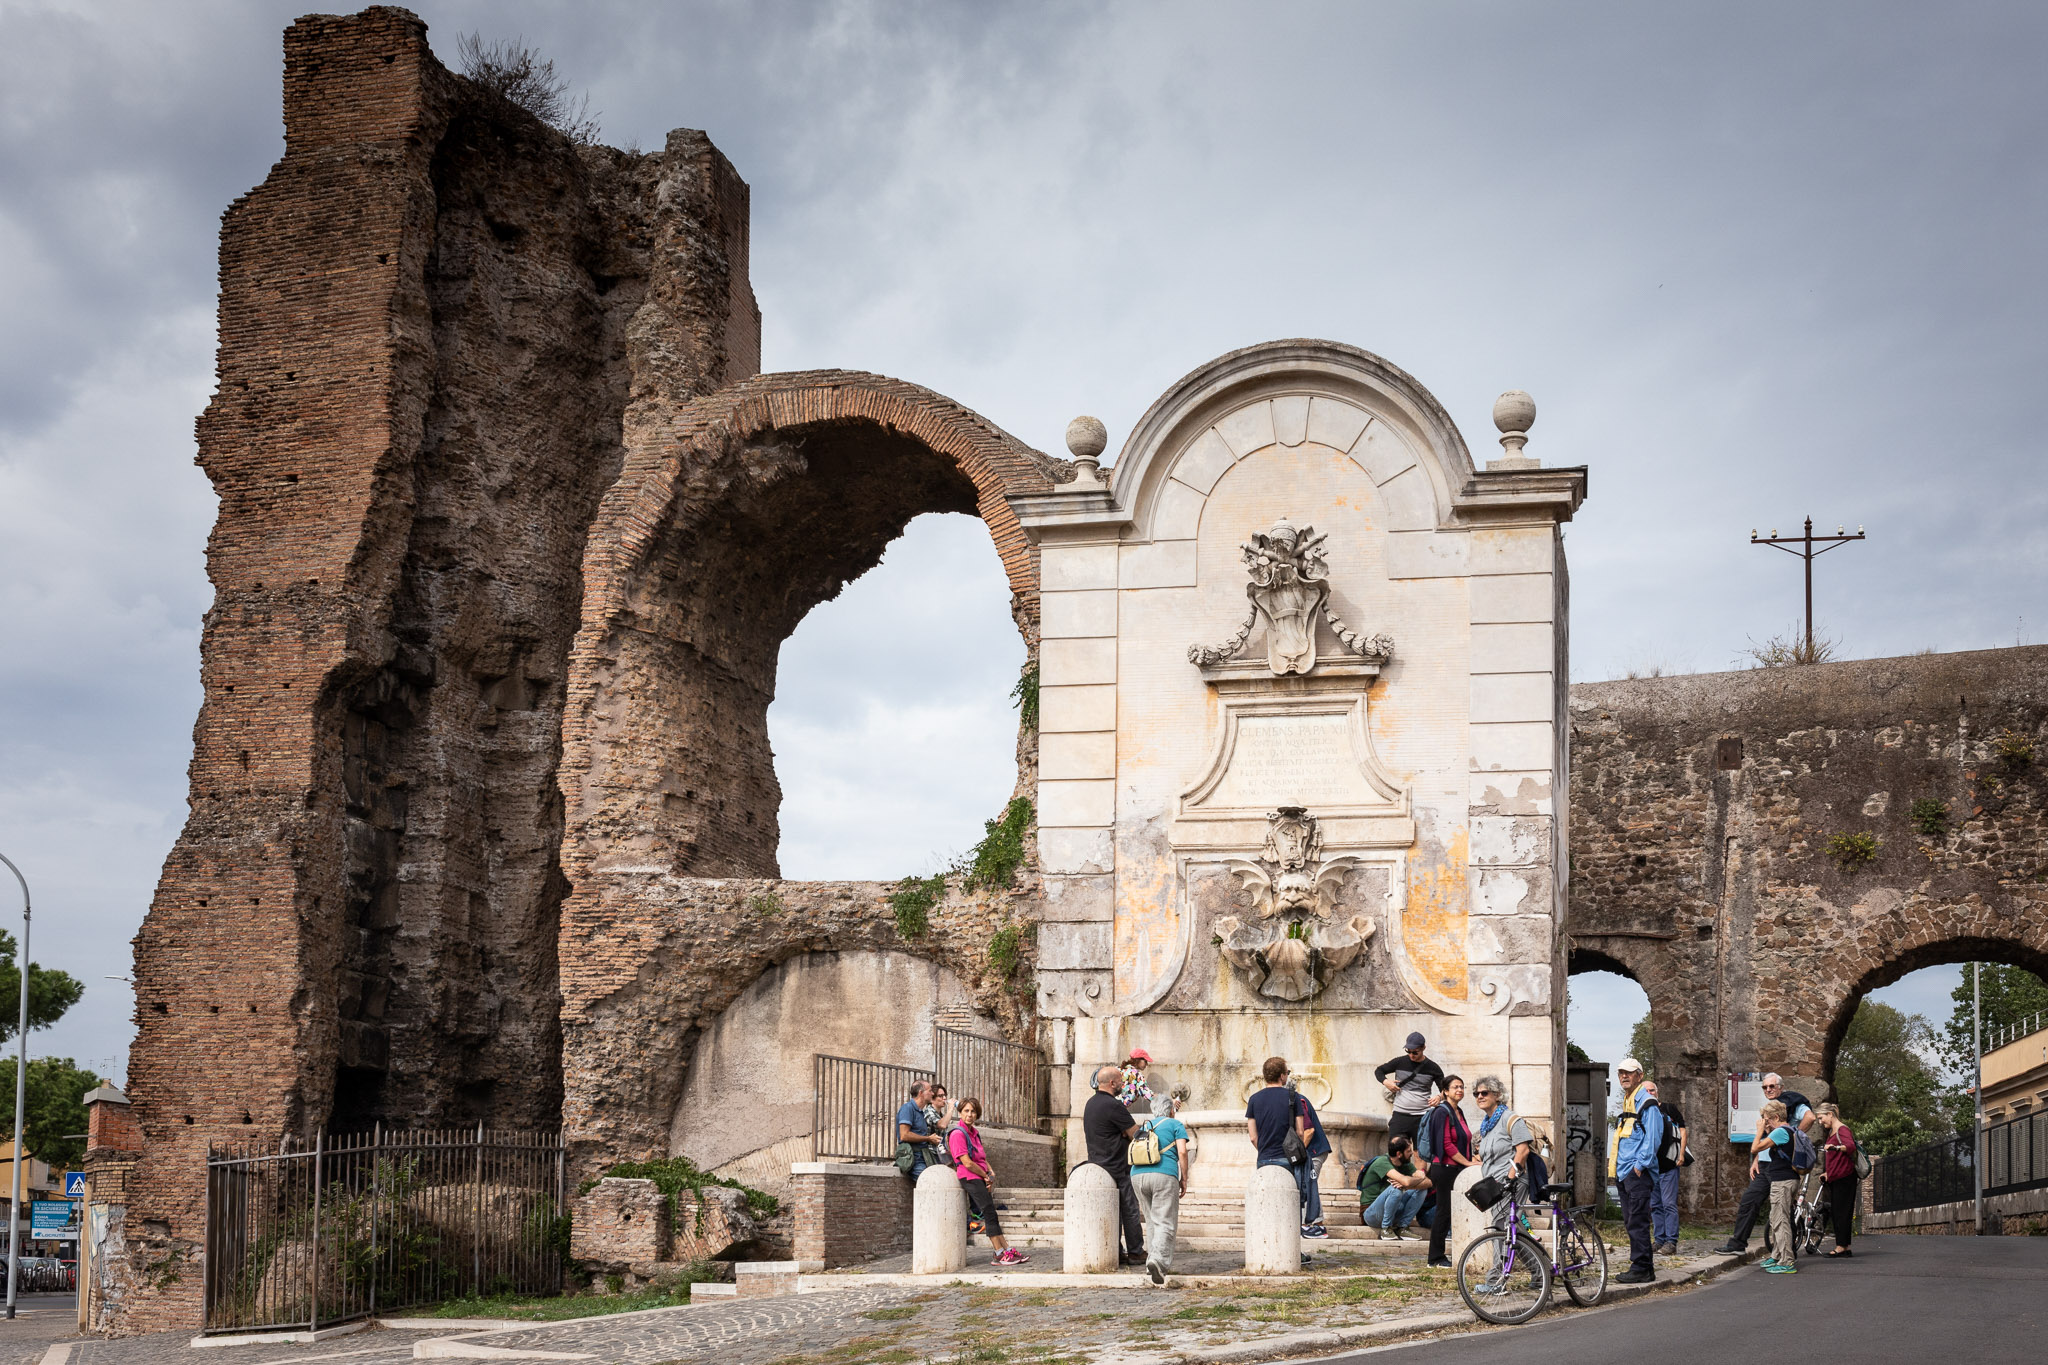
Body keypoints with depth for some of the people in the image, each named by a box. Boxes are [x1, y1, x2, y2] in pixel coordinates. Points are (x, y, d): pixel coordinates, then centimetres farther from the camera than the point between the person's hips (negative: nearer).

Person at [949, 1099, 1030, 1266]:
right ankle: (1000, 1254, -12)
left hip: (980, 1178, 9)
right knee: (989, 1213, -12)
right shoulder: (958, 1134, -13)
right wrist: (986, 1176, -6)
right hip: (970, 1178, -9)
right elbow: (967, 1163, -18)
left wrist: (990, 1172, 3)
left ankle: (1007, 1250, 9)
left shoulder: (974, 1132, 16)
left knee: (990, 1216, 9)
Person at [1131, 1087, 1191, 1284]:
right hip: (1164, 1175, -5)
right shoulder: (1175, 1125, 10)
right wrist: (1184, 1179, 3)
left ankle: (1155, 1262, 10)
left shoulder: (1145, 1127, 26)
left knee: (1152, 1221, 15)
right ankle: (1158, 1259, -29)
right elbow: (1182, 1152, -1)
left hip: (1138, 1175, 5)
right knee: (1165, 1223, -8)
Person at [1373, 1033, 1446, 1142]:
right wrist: (1385, 1081, -4)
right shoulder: (1400, 1062, 4)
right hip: (1399, 1116, 1)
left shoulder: (1432, 1068, 3)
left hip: (1421, 1118, -1)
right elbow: (1379, 1071, 17)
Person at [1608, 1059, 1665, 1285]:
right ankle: (1646, 1266, 16)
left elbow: (1652, 1137, -15)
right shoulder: (1627, 1102, 20)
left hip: (1638, 1172, -10)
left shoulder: (1646, 1103, -9)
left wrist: (1641, 1165, -18)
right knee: (1631, 1221, 11)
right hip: (1624, 1172, 10)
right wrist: (1613, 1160, 19)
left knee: (1637, 1221, -10)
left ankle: (1641, 1268, -8)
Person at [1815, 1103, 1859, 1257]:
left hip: (1844, 1177, -10)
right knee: (1835, 1212, 9)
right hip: (1834, 1178, 10)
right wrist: (1827, 1173, 27)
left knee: (1841, 1211, -10)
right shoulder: (1832, 1132, 20)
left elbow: (1851, 1147, -32)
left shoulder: (1842, 1130, -12)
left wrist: (1835, 1147, -48)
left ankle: (1841, 1247, -9)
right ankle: (1845, 1248, 11)